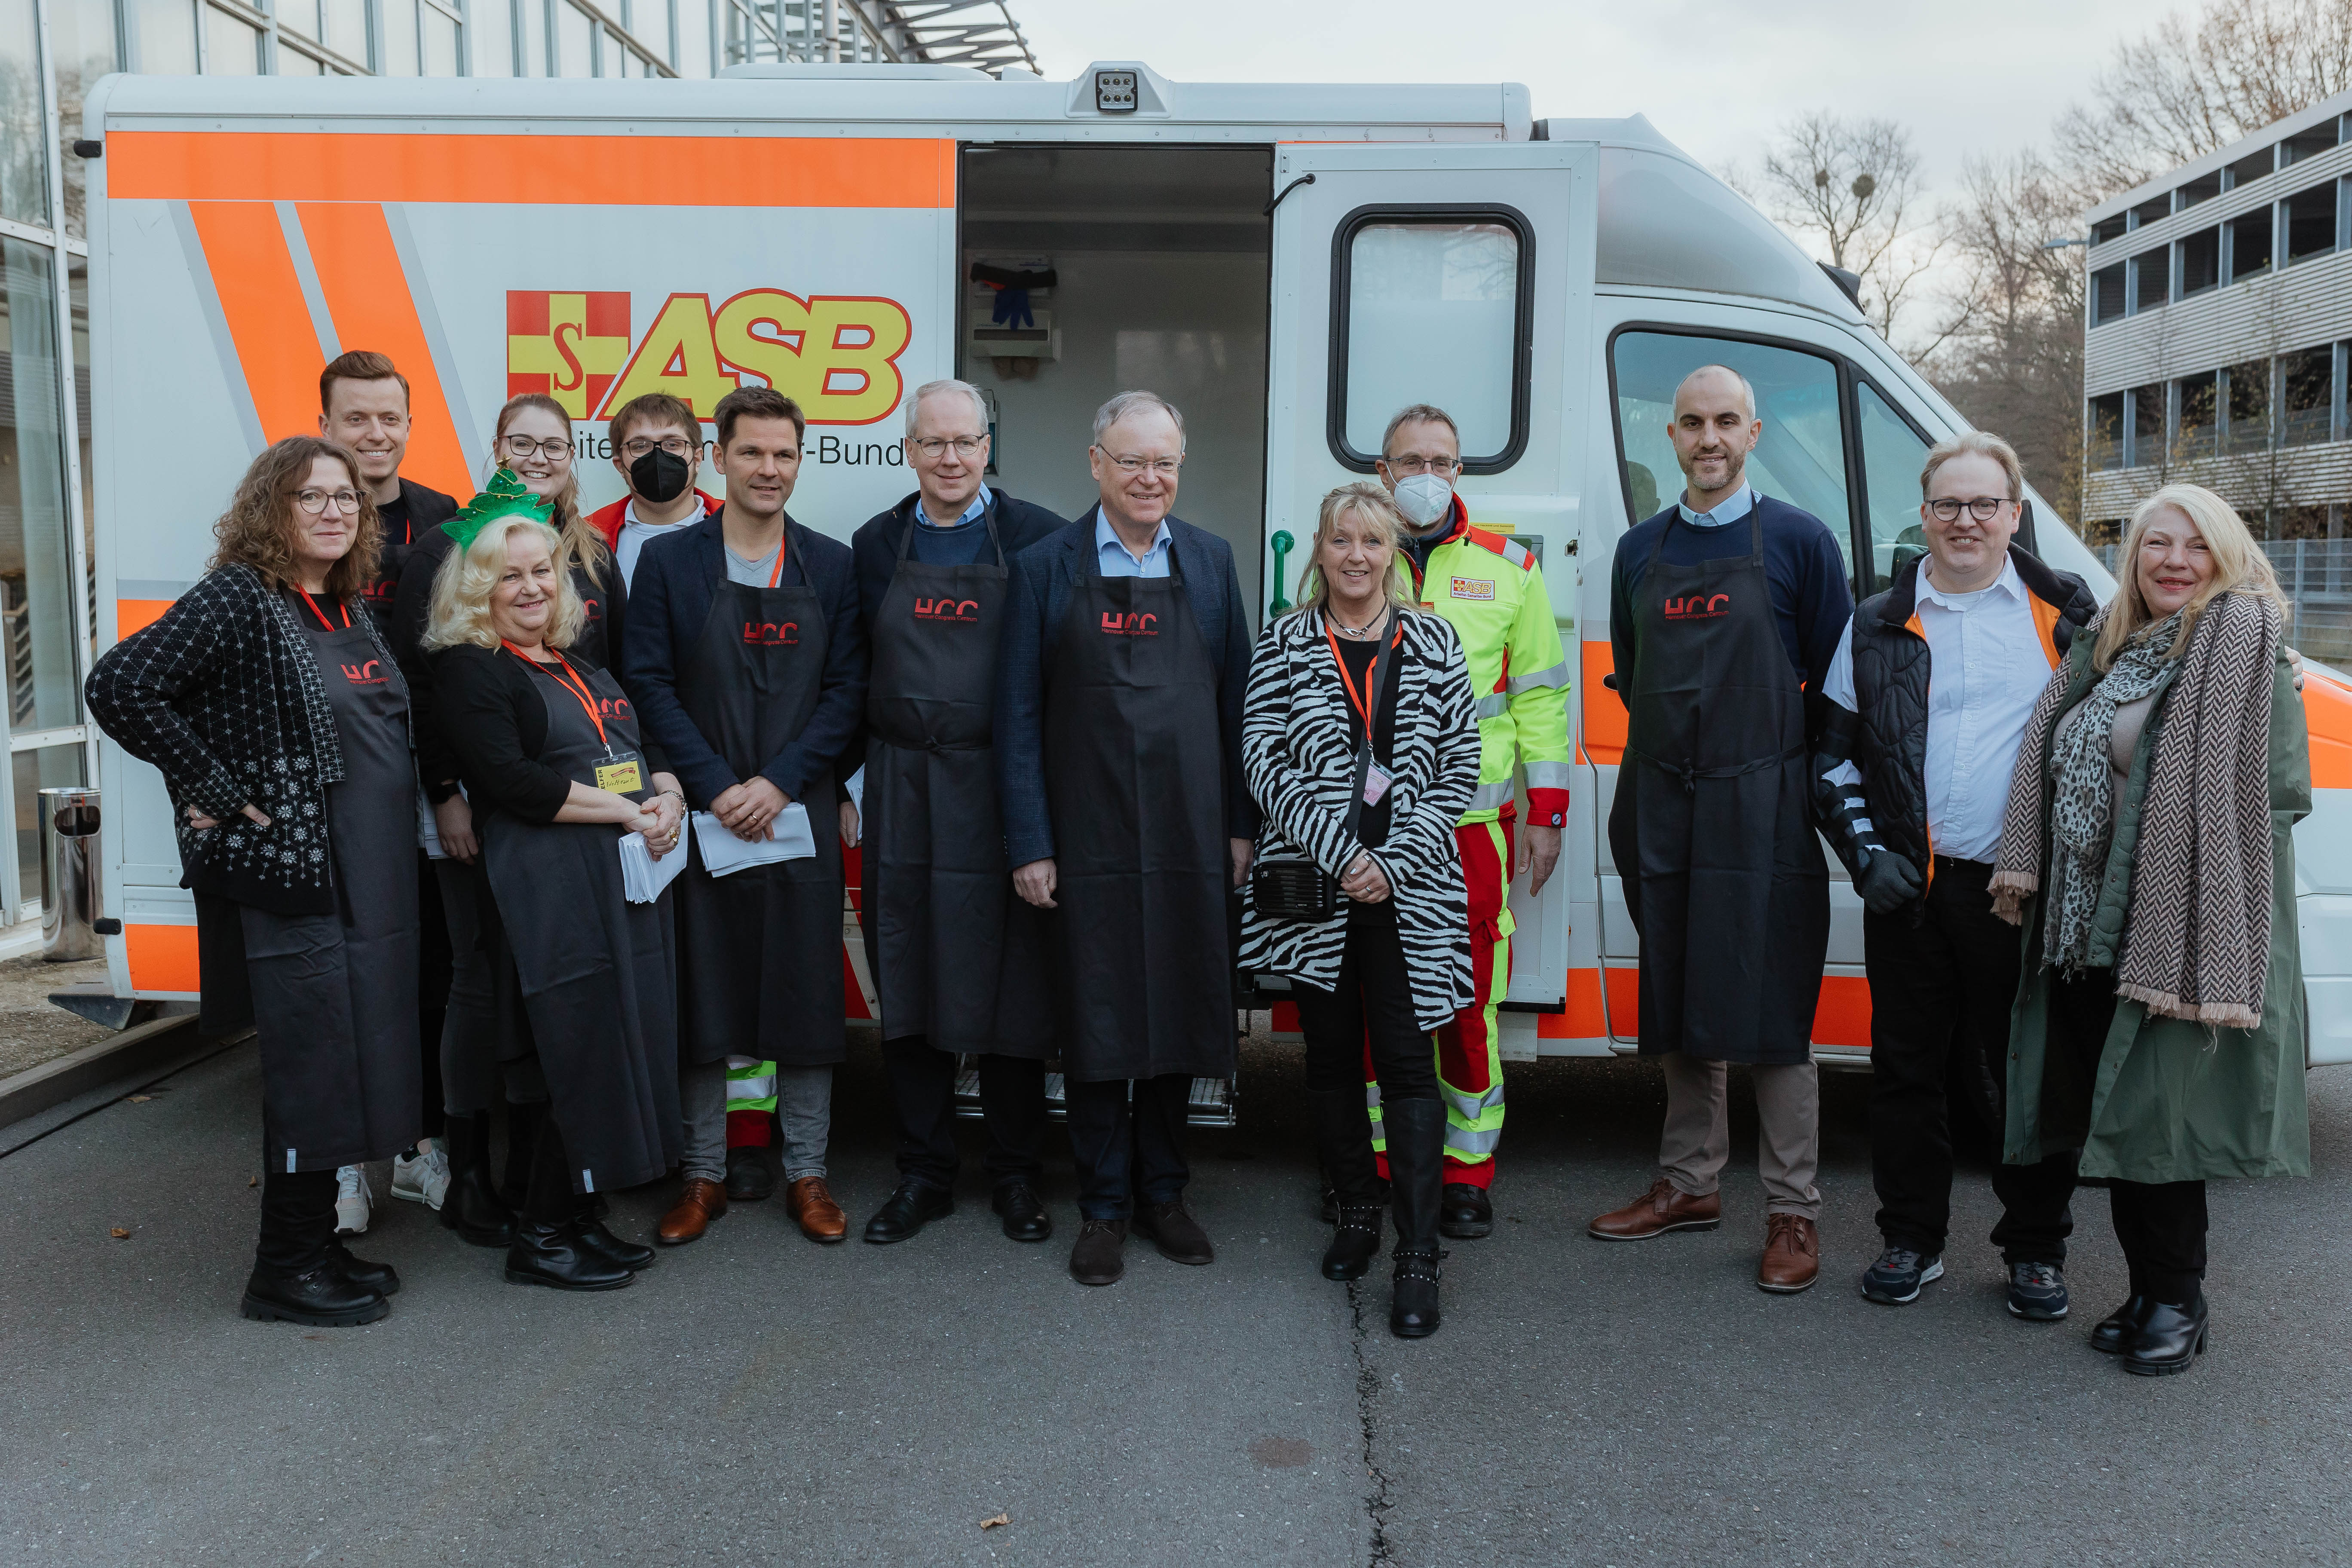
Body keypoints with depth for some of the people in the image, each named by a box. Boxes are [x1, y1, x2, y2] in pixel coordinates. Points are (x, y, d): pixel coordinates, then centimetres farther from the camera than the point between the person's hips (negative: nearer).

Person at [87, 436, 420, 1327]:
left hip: (373, 877, 8)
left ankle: (317, 1245, 26)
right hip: (289, 873, -8)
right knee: (311, 1069, -3)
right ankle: (284, 1270, 11)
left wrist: (438, 805, 10)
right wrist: (217, 790, -17)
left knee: (357, 1060, 13)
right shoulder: (236, 601, -10)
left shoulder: (352, 609, 13)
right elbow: (118, 687, -19)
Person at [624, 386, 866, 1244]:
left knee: (805, 992, 5)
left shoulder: (831, 566, 6)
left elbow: (847, 691, 2)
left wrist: (778, 782, -10)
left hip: (799, 813, 1)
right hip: (702, 814, -1)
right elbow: (651, 685, -2)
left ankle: (806, 1172, 16)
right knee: (703, 995, 4)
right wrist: (716, 788, -12)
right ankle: (705, 1171, 17)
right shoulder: (668, 560, 2)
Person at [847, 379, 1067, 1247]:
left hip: (1001, 790, -3)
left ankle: (1016, 1177, 21)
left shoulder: (1037, 537, -1)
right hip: (902, 796, 3)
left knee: (1009, 988, 5)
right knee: (908, 989, 8)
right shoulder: (876, 544, 9)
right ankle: (923, 1175, 22)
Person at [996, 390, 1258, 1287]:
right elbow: (1019, 713, -1)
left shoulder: (1209, 563, 8)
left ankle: (1161, 1192, 27)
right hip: (1087, 840, -2)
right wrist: (1029, 843, -6)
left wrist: (1241, 824, 5)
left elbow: (1236, 700, 9)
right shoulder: (1046, 568, 1)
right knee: (1096, 1023, 4)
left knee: (1181, 1015, 10)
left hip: (1190, 839, 2)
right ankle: (1103, 1206, 19)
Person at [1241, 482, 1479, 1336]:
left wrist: (1395, 865, -9)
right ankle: (1356, 1212, 29)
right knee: (1332, 1054, 11)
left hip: (1409, 890, -1)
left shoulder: (1433, 644, 5)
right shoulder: (1285, 643, 4)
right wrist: (1339, 856, -14)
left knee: (1405, 1061, -4)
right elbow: (1265, 759, -4)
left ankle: (1418, 1257, -1)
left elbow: (1459, 767, 2)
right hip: (1312, 884, 1)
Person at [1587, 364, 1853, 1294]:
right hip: (1662, 810, 5)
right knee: (1678, 1006, 12)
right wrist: (1674, 752, 11)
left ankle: (1793, 1213, 8)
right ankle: (1690, 1184, 25)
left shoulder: (1799, 542, -1)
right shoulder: (1639, 551, 11)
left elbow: (1833, 681, 1)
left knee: (1769, 1013, -2)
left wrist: (1813, 786, 0)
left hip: (1761, 813, -4)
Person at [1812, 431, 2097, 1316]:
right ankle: (1911, 1241, 23)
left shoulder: (2065, 613, 6)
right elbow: (1834, 753, 10)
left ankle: (2036, 1251, 21)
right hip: (1910, 888, 2)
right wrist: (1866, 853, -2)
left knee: (2028, 1073, 5)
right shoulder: (1878, 627, 8)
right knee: (1907, 1067, 9)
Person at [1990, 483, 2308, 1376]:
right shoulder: (2105, 647, 15)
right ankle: (2150, 1290, 25)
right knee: (2112, 1118, 11)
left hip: (2185, 929, -6)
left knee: (2151, 1120, -3)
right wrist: (2025, 869, 8)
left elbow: (2283, 790, -12)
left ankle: (2176, 1300, 14)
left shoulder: (2245, 643, -5)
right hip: (2088, 927, 7)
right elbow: (2053, 767, 18)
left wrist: (2187, 849, -14)